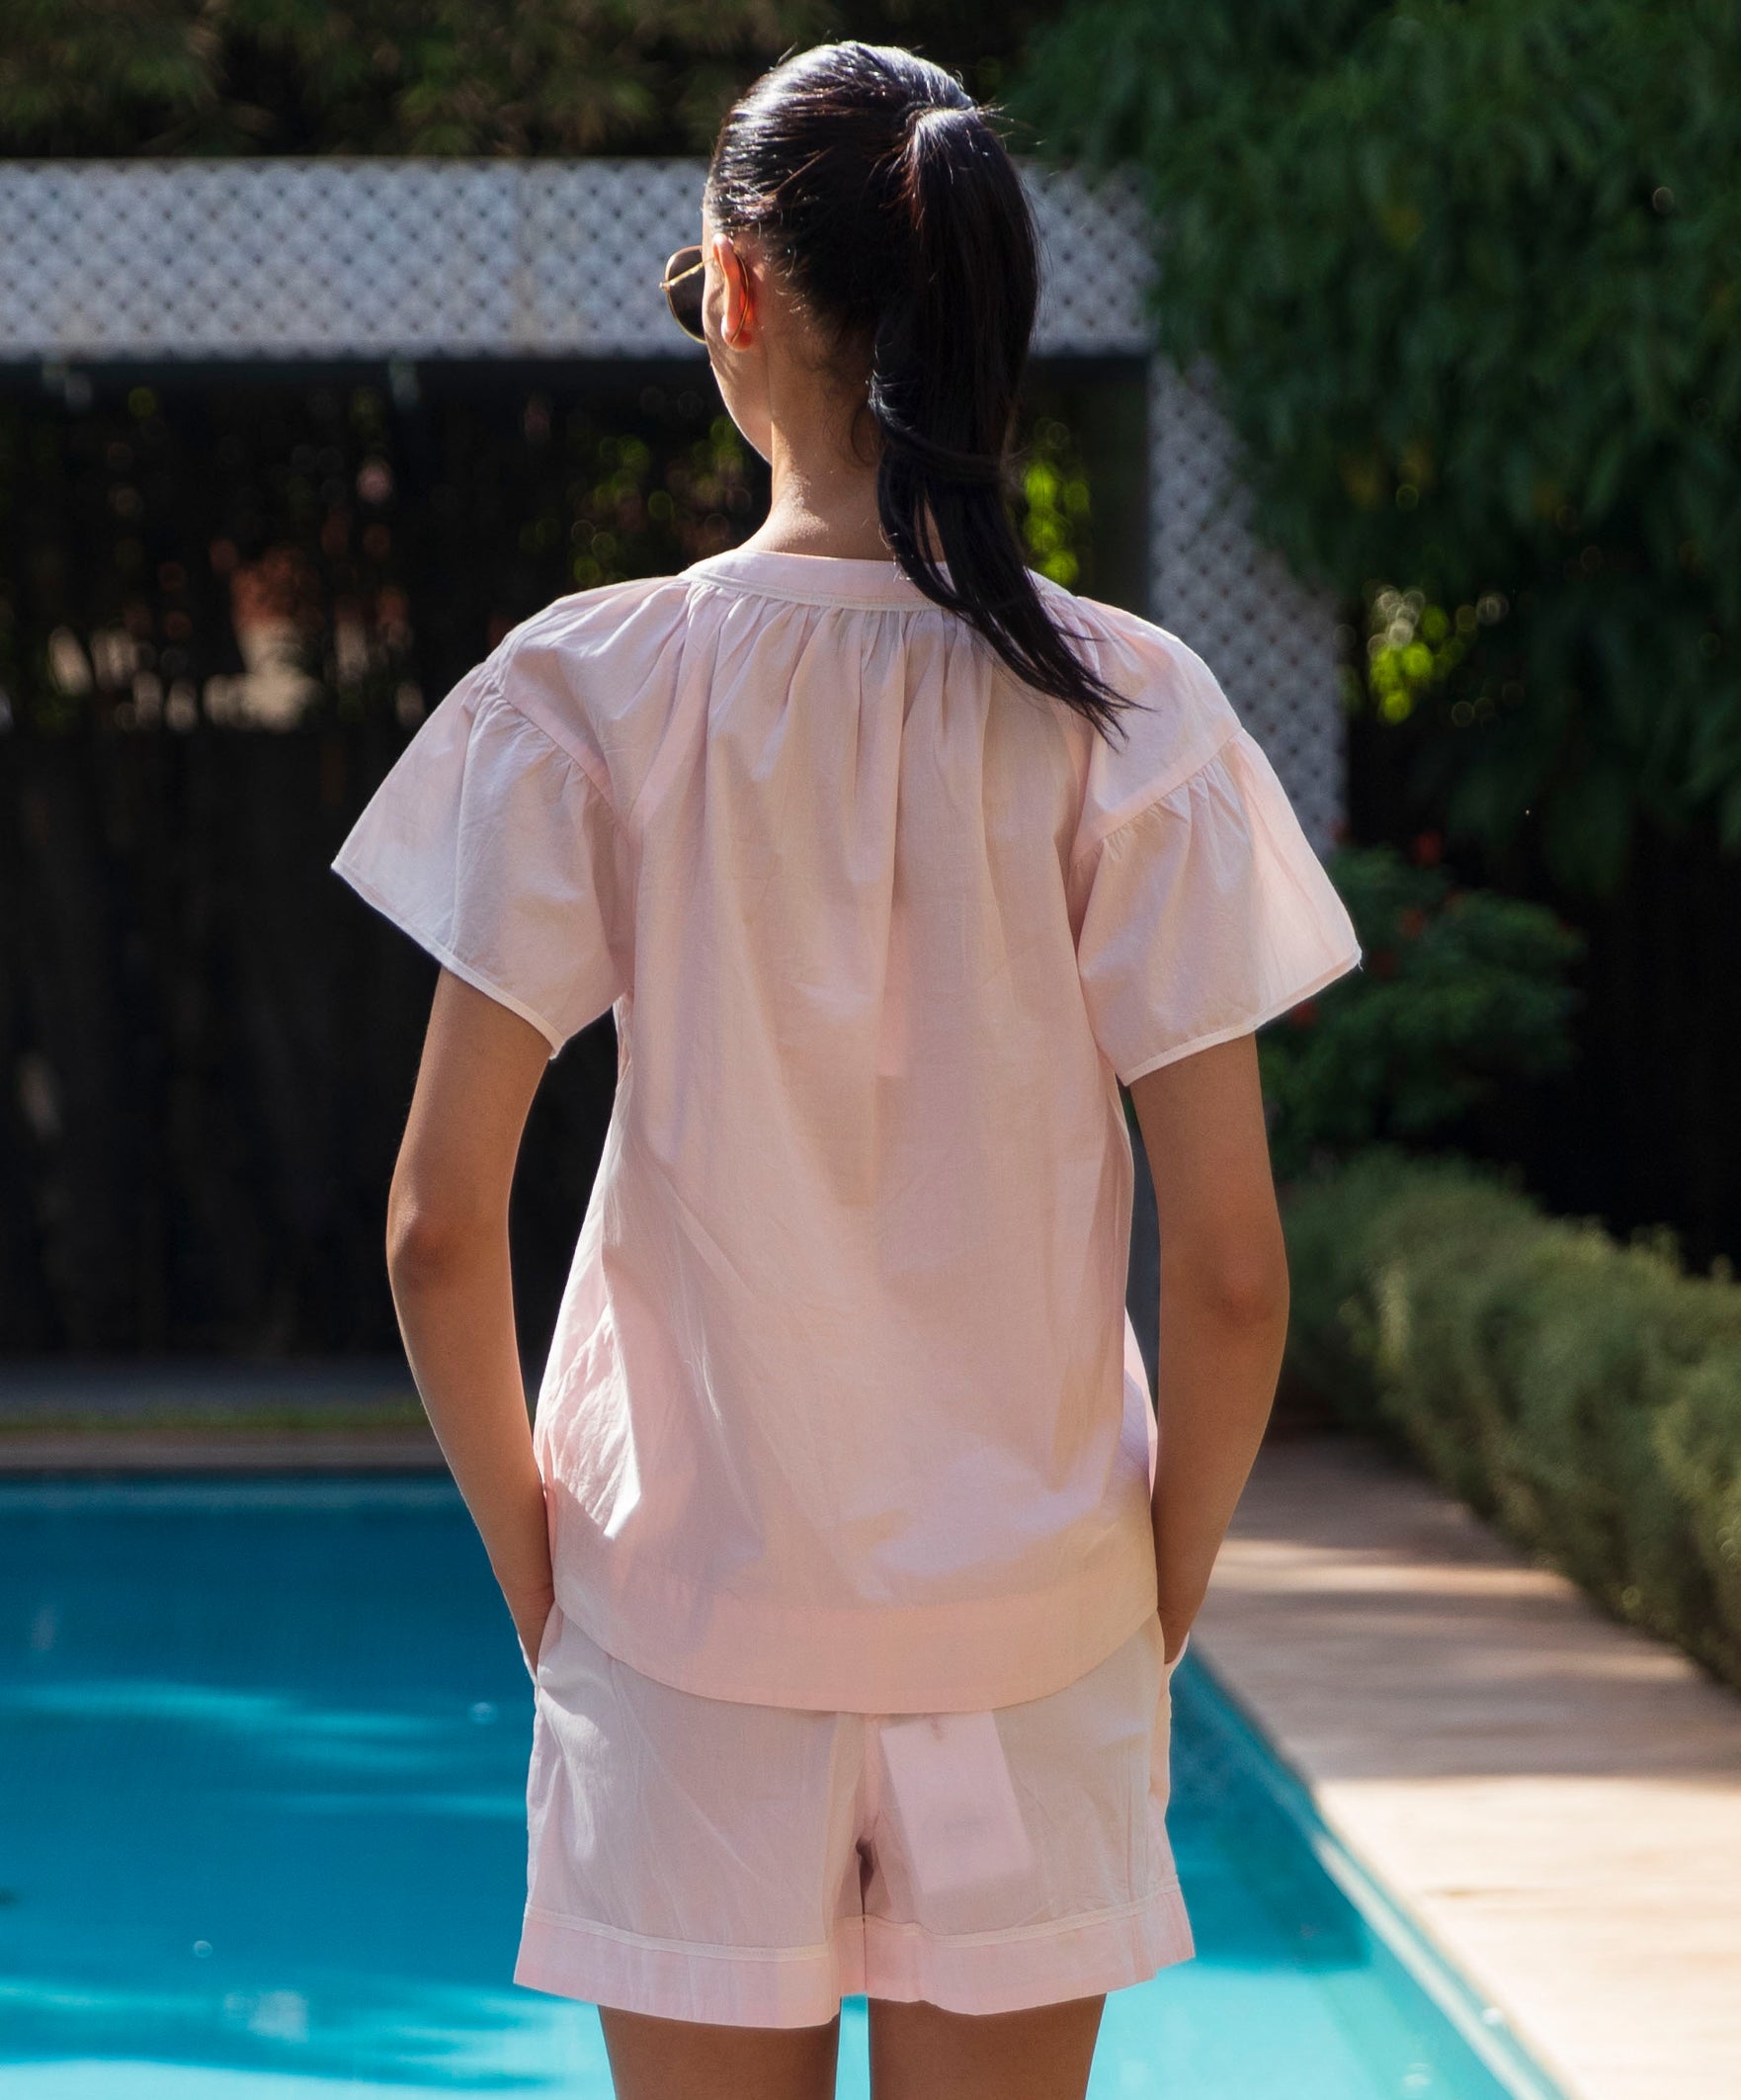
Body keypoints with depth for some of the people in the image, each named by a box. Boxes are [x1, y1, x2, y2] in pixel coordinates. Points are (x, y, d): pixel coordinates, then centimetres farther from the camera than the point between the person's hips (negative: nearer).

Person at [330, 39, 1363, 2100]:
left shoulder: (589, 690, -7)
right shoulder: (1127, 710, -6)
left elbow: (441, 1233, -8)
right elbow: (1231, 1273, -7)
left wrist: (537, 1565, 6)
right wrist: (1160, 1601, 7)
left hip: (690, 1624, 0)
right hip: (1032, 1621, 1)